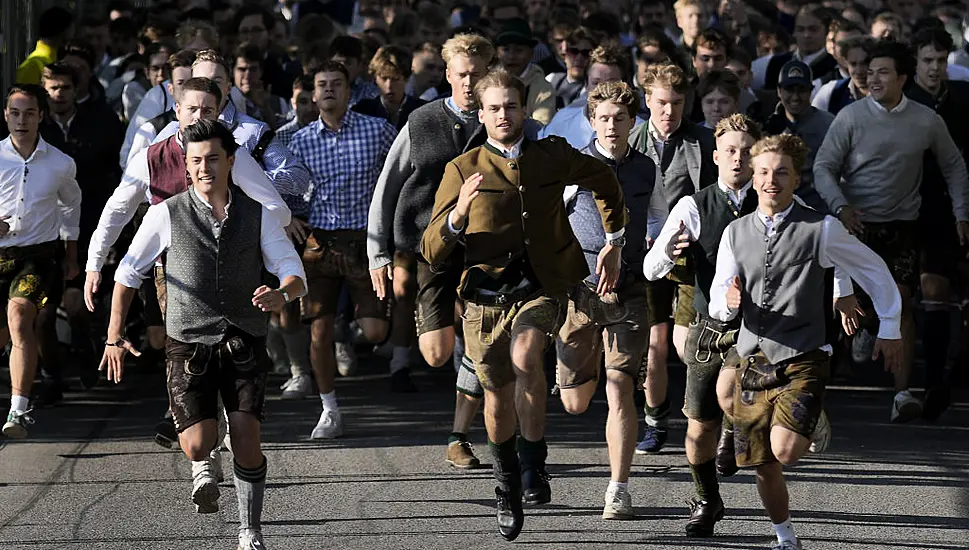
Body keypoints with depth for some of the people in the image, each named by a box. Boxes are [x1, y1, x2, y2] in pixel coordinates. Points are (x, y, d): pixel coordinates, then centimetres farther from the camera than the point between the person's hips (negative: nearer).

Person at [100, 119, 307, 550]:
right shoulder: (167, 214, 0)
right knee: (197, 446, -12)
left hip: (244, 343, 1)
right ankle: (205, 465, 27)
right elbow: (129, 272, 10)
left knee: (246, 442, -11)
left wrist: (282, 294, -23)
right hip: (189, 341, -1)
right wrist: (115, 335, 6)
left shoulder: (257, 215, 3)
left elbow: (294, 273, 1)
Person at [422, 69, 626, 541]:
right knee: (498, 398, 9)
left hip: (539, 286, -1)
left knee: (525, 358, -31)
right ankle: (508, 487, 35)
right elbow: (432, 251, -4)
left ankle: (534, 463, -17)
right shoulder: (462, 170, 1)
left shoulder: (552, 156, 4)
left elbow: (604, 181, 26)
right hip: (485, 294, 1)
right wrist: (458, 214, -23)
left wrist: (613, 243, 23)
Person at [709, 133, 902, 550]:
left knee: (785, 451, -22)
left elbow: (874, 270, 7)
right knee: (763, 466, 7)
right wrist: (728, 302, -18)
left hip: (802, 359, -4)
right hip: (752, 357, 4)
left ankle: (811, 422, 12)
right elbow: (717, 307, 6)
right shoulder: (736, 234, 6)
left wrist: (890, 327, 10)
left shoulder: (821, 230, -5)